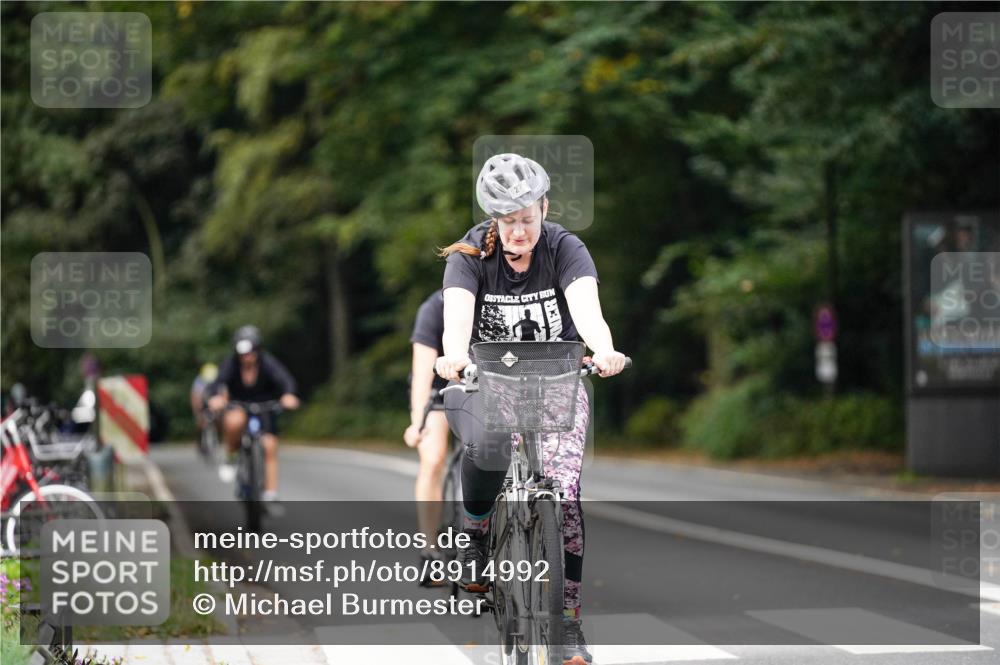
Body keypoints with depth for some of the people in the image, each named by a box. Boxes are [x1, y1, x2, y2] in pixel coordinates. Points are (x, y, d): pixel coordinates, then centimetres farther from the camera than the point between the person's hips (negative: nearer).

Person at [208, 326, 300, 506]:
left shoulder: (267, 363, -22)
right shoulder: (231, 364, -21)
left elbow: (285, 379, -36)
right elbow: (220, 382, -38)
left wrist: (288, 395, -60)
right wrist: (217, 397, -62)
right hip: (238, 406, -1)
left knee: (269, 447, -13)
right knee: (234, 421, -36)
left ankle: (271, 494, -5)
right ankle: (231, 457, -10)